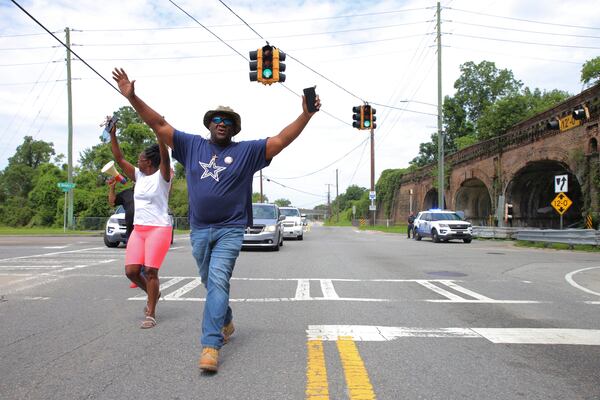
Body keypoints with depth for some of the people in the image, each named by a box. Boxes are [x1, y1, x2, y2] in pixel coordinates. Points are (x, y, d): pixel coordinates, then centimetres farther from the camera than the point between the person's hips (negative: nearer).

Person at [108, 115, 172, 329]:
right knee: (131, 270, -1)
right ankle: (153, 294, 26)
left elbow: (165, 156, -24)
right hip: (138, 229, 7)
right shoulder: (138, 175, 12)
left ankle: (151, 314, 2)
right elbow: (119, 159, 12)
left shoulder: (162, 176, -6)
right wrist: (112, 134, 7)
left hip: (159, 228, -7)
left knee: (150, 271, -9)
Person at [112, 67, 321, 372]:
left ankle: (211, 345, -16)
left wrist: (306, 114, -17)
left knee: (218, 282, -16)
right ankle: (226, 322, 42)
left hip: (230, 230, -4)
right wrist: (132, 97, 0)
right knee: (210, 283, 18)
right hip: (199, 230, 4)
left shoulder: (246, 151, 0)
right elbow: (159, 125, 7)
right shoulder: (192, 145, 7)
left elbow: (281, 140, -7)